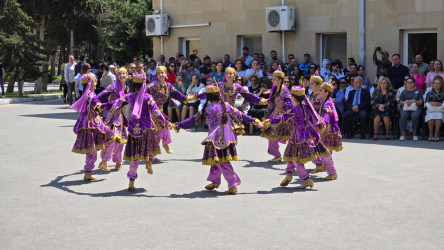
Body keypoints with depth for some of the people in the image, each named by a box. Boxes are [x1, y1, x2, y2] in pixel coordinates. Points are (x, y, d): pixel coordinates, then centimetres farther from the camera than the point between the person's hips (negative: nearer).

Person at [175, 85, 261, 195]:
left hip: (217, 139, -7)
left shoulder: (208, 109, -9)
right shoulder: (226, 105, 6)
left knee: (222, 162, -6)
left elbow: (194, 119, -6)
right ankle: (215, 181, 33)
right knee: (216, 160, 21)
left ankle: (233, 186, -10)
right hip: (228, 136, 7)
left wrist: (179, 125, 1)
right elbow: (239, 114, 12)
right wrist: (253, 120, 25)